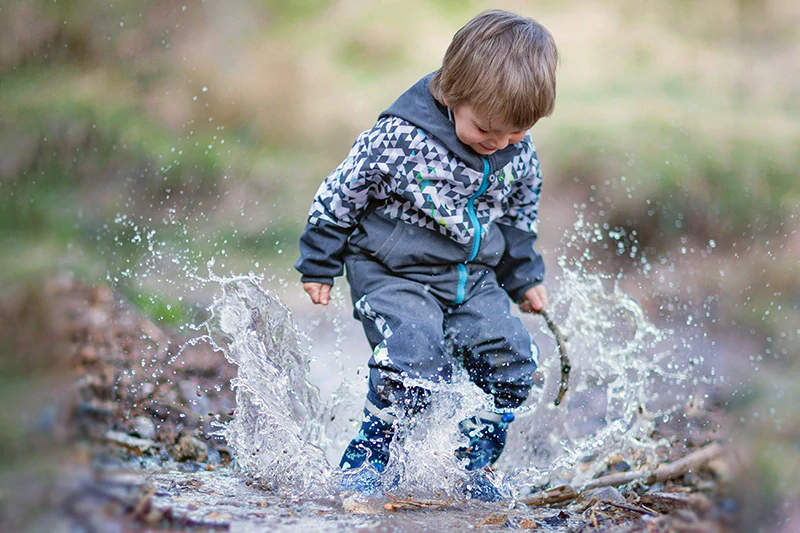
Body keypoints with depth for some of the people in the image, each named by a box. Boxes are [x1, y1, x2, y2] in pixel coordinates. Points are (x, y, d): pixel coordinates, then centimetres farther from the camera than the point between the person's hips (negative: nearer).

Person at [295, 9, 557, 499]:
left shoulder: (518, 151, -5)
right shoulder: (401, 138, -22)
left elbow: (520, 212, 15)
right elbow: (342, 194, -10)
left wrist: (524, 276, 20)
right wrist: (319, 265, -3)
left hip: (473, 278, 6)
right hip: (395, 274, -5)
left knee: (512, 358, -5)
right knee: (414, 361, -25)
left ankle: (475, 465, 12)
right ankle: (366, 458, -6)